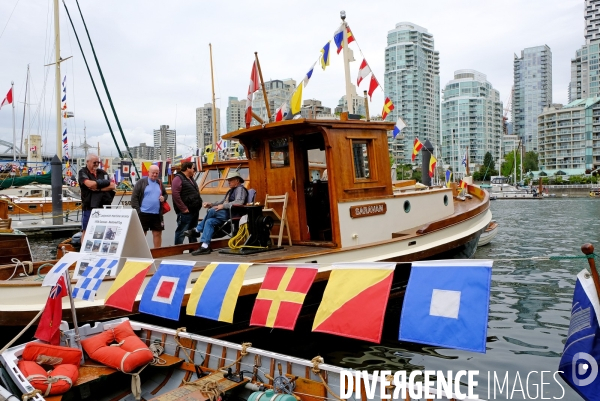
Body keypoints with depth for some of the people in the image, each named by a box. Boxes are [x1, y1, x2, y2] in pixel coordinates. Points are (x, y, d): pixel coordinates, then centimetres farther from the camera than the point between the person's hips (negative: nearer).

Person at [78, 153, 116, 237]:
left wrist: (98, 189, -11)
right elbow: (89, 184, -19)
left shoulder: (103, 173, 13)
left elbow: (112, 186, 2)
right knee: (86, 231, 1)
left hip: (104, 207, 4)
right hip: (89, 207, -4)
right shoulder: (83, 173, 1)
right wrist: (105, 183, -7)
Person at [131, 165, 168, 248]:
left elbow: (165, 194, 24)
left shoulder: (159, 183, 12)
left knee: (158, 233, 8)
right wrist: (137, 210, -12)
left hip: (157, 214, 5)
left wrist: (164, 198, -1)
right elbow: (134, 197, -6)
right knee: (141, 233, 2)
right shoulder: (141, 182, -3)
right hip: (143, 213, -5)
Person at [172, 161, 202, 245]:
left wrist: (198, 205, 11)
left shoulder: (191, 179, 20)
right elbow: (175, 195, -19)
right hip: (185, 212, -9)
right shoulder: (178, 178, -9)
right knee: (181, 232, -5)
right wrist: (183, 209, -19)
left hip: (194, 211, 9)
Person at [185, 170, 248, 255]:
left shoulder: (240, 189, -3)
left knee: (212, 211, -22)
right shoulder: (231, 190, 28)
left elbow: (239, 202, -21)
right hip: (226, 213, 9)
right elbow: (222, 202, 27)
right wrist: (211, 204, 10)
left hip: (232, 214, -9)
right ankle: (205, 246, -16)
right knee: (209, 221, -12)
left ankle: (197, 230, -3)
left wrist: (223, 206, -20)